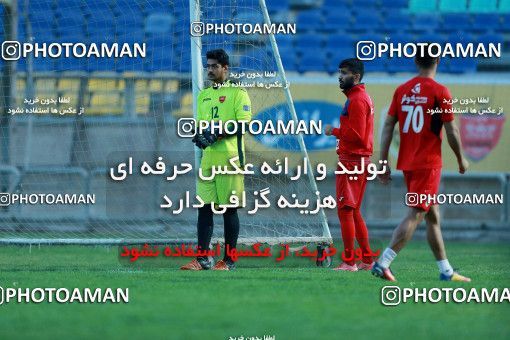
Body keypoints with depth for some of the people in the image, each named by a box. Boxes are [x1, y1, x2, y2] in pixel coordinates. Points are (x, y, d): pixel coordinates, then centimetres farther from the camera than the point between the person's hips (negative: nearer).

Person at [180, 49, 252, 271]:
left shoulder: (237, 93, -2)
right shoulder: (203, 95, 19)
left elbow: (243, 124, -11)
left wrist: (216, 133, -19)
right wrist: (198, 135, 1)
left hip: (229, 158, -6)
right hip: (208, 159, 6)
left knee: (229, 209, -2)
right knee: (204, 207, 2)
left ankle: (229, 260, 2)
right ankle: (203, 259, 3)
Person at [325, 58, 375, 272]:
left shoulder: (357, 100, -14)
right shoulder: (362, 97, 19)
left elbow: (356, 134, -21)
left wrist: (335, 132, -10)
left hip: (351, 162, -11)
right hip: (359, 160, 11)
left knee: (345, 211, -9)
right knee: (354, 212, 16)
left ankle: (349, 262, -10)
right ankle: (367, 260, 19)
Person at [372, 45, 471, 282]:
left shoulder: (402, 90, 6)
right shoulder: (440, 92, -9)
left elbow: (388, 126, 3)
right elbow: (451, 132, -7)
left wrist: (383, 162, 6)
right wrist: (461, 159, 7)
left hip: (407, 163, 6)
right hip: (429, 163, -6)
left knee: (432, 216, 15)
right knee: (415, 215, -9)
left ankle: (446, 271, 20)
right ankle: (383, 263, -21)